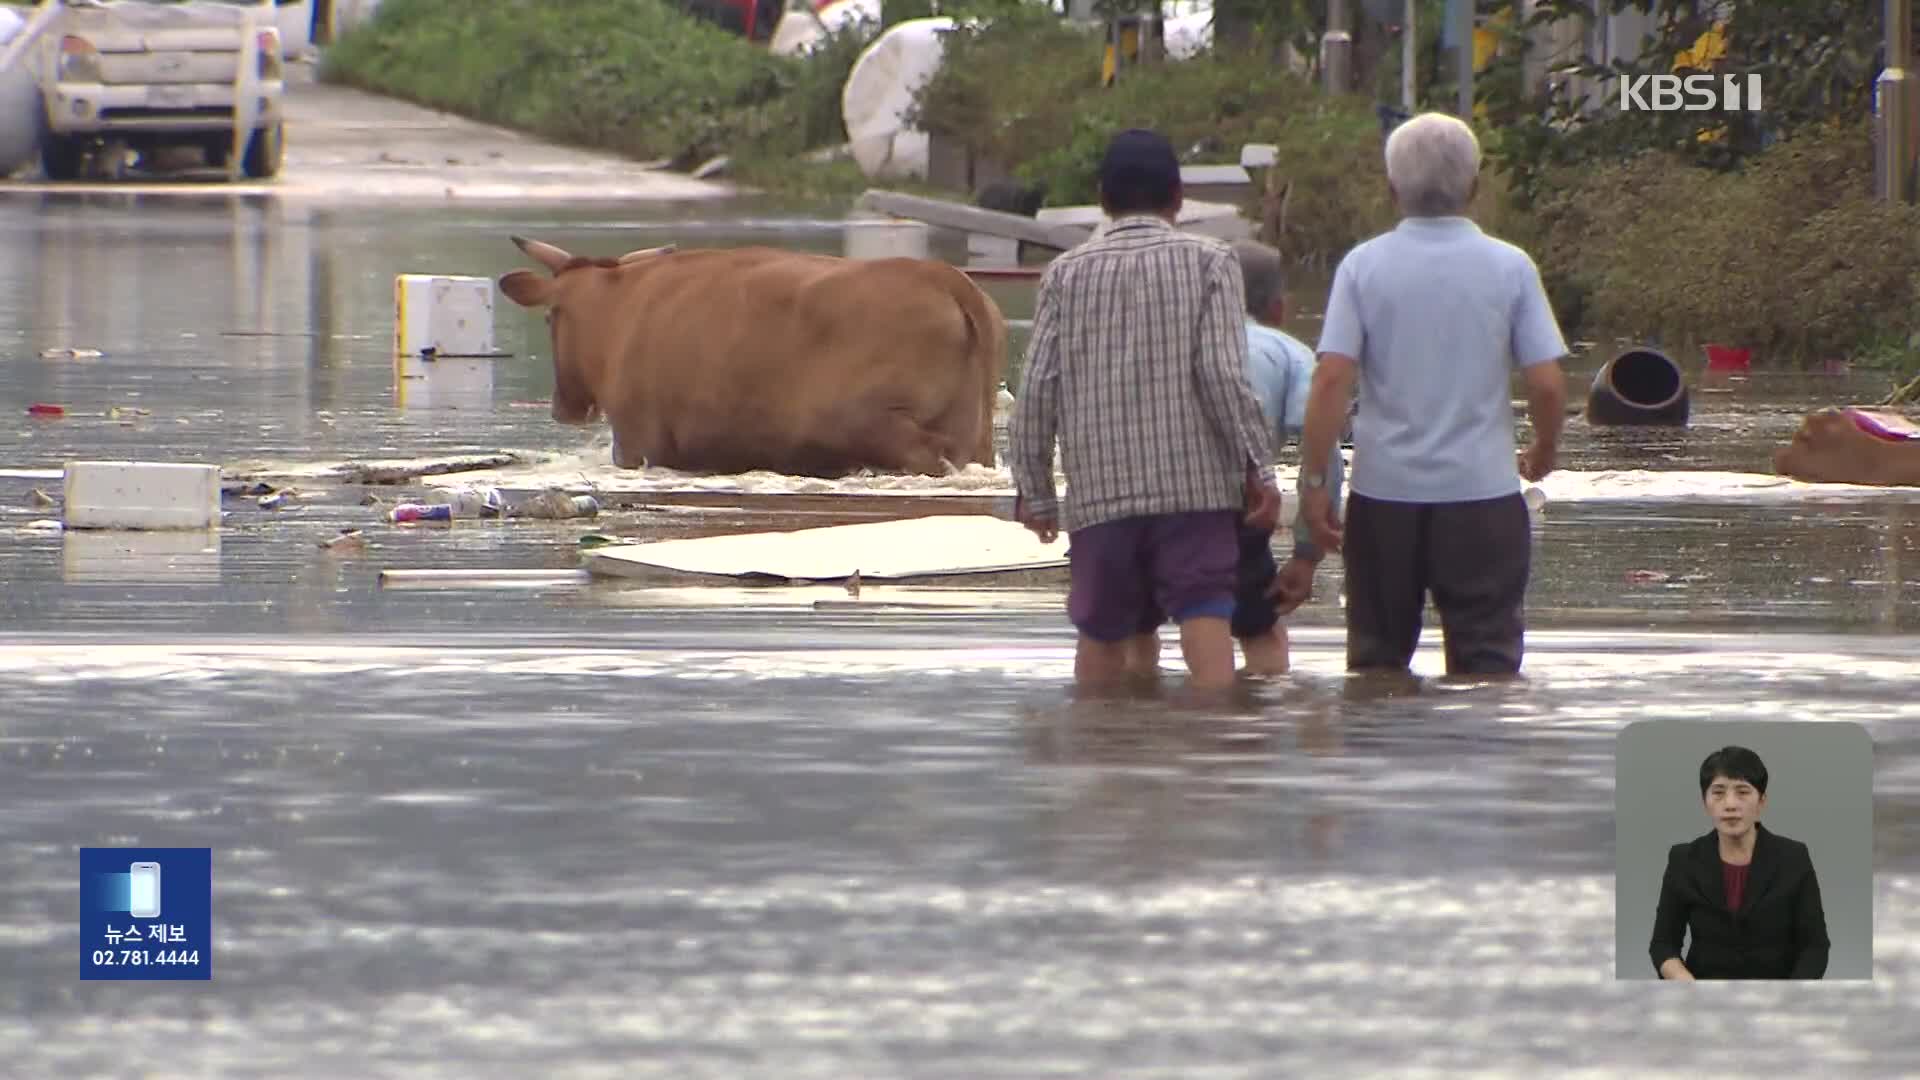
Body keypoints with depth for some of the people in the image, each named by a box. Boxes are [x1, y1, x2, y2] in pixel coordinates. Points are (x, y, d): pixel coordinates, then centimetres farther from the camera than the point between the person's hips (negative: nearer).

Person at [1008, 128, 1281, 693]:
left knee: (1102, 635, 12)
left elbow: (1036, 394, 4)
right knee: (1204, 621, -9)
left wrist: (1033, 489, 13)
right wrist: (1258, 469, -4)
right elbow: (1223, 375, -9)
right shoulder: (1206, 262, 1)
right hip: (1196, 485, -2)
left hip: (1100, 492, 3)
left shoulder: (1066, 274, 8)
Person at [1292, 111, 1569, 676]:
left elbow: (1331, 380, -10)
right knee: (1488, 656, 2)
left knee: (1377, 657, 12)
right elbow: (1547, 384, -5)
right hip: (1483, 491, -1)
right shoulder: (1510, 268, -3)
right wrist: (1543, 451, 15)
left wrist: (1313, 481, -4)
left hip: (1385, 488, 1)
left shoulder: (1363, 267, -3)